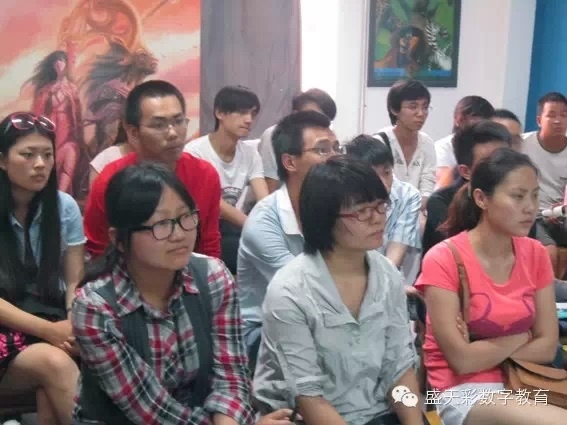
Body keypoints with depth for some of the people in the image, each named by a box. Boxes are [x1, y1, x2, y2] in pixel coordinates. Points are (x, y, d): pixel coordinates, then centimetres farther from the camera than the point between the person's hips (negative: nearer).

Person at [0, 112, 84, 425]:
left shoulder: (64, 207, 2)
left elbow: (75, 282, 3)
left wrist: (75, 326, -19)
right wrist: (49, 330, -21)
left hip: (51, 318, 2)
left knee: (50, 394, -31)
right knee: (54, 363, -31)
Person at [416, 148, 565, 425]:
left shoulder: (535, 254, 3)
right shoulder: (443, 259, -14)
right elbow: (462, 360, -15)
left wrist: (483, 352, -11)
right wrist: (521, 336, -4)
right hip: (464, 391, -5)